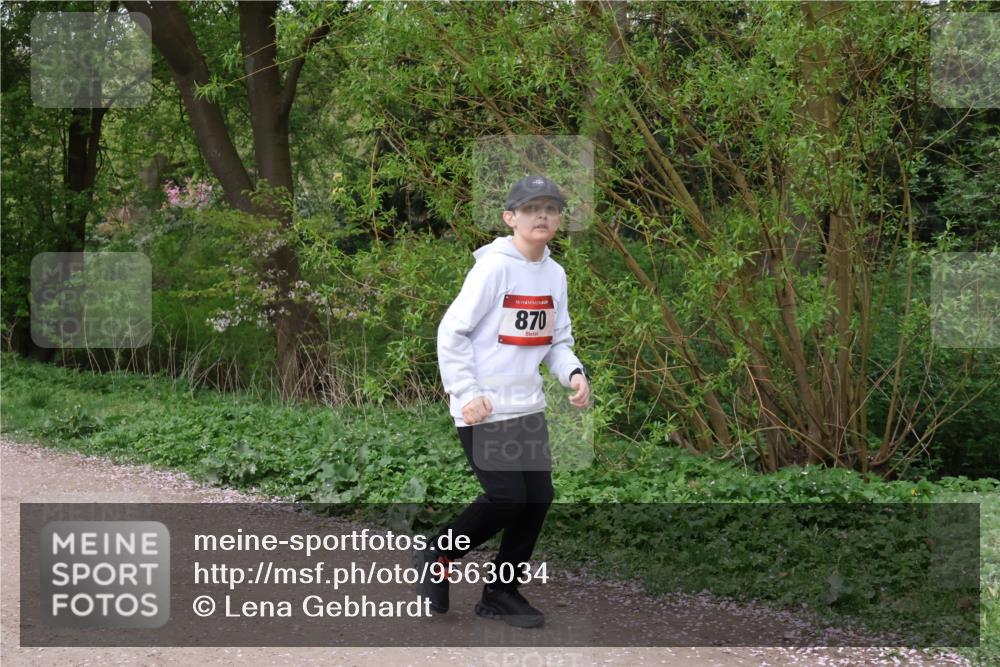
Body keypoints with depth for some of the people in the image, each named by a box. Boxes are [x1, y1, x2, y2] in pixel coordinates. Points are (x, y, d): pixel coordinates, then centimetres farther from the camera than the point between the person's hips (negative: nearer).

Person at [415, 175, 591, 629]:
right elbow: (451, 332, -12)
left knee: (538, 497, 5)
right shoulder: (493, 267, -12)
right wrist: (466, 393, -17)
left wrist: (574, 373, -4)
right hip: (483, 408, -7)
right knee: (507, 497, -11)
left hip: (527, 405, 7)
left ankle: (501, 592, 20)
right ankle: (438, 556, 14)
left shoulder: (555, 274, 10)